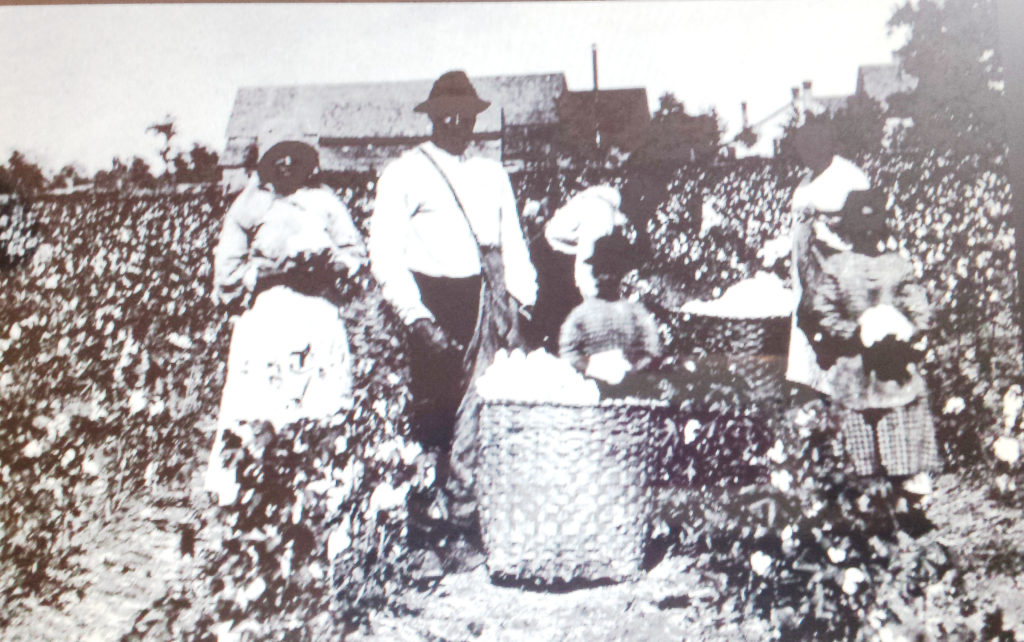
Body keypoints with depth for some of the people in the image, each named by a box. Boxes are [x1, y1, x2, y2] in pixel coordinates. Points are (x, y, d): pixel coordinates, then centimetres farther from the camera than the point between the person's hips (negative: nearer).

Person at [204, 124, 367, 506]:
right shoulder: (248, 208, 14)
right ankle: (231, 487, -3)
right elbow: (227, 270, 8)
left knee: (325, 402, -6)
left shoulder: (324, 202, 18)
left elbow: (355, 252, 11)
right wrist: (270, 269, -7)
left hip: (319, 313, 1)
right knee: (254, 405, -8)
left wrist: (325, 262, -7)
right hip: (266, 313, -1)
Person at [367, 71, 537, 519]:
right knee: (436, 405, -5)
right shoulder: (404, 174, 4)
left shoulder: (492, 174, 21)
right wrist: (415, 315, -13)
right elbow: (384, 253, -3)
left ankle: (464, 495, 5)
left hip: (490, 297, 4)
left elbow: (512, 241, 19)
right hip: (436, 300, -4)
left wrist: (522, 297, 4)